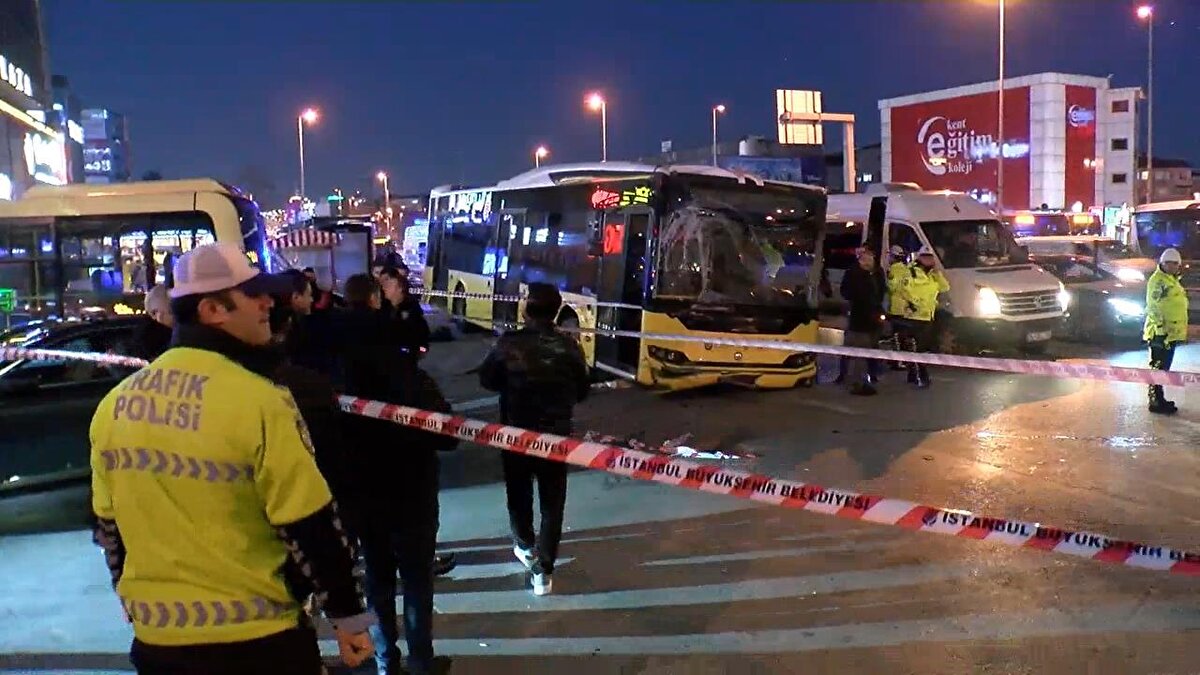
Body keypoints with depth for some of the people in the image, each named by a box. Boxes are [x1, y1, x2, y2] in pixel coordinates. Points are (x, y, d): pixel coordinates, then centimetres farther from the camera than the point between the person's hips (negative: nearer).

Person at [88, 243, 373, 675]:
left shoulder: (115, 404, 1)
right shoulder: (258, 401, -18)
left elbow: (110, 526, 11)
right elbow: (310, 530, -15)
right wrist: (348, 615, -3)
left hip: (158, 639, 5)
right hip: (256, 640, -5)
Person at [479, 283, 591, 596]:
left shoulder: (508, 343, -16)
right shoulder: (569, 347, -12)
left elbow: (487, 380, -3)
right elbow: (582, 391, -1)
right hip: (556, 434, 0)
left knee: (519, 492, 22)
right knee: (552, 502, 9)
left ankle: (526, 546, 41)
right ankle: (544, 570, 9)